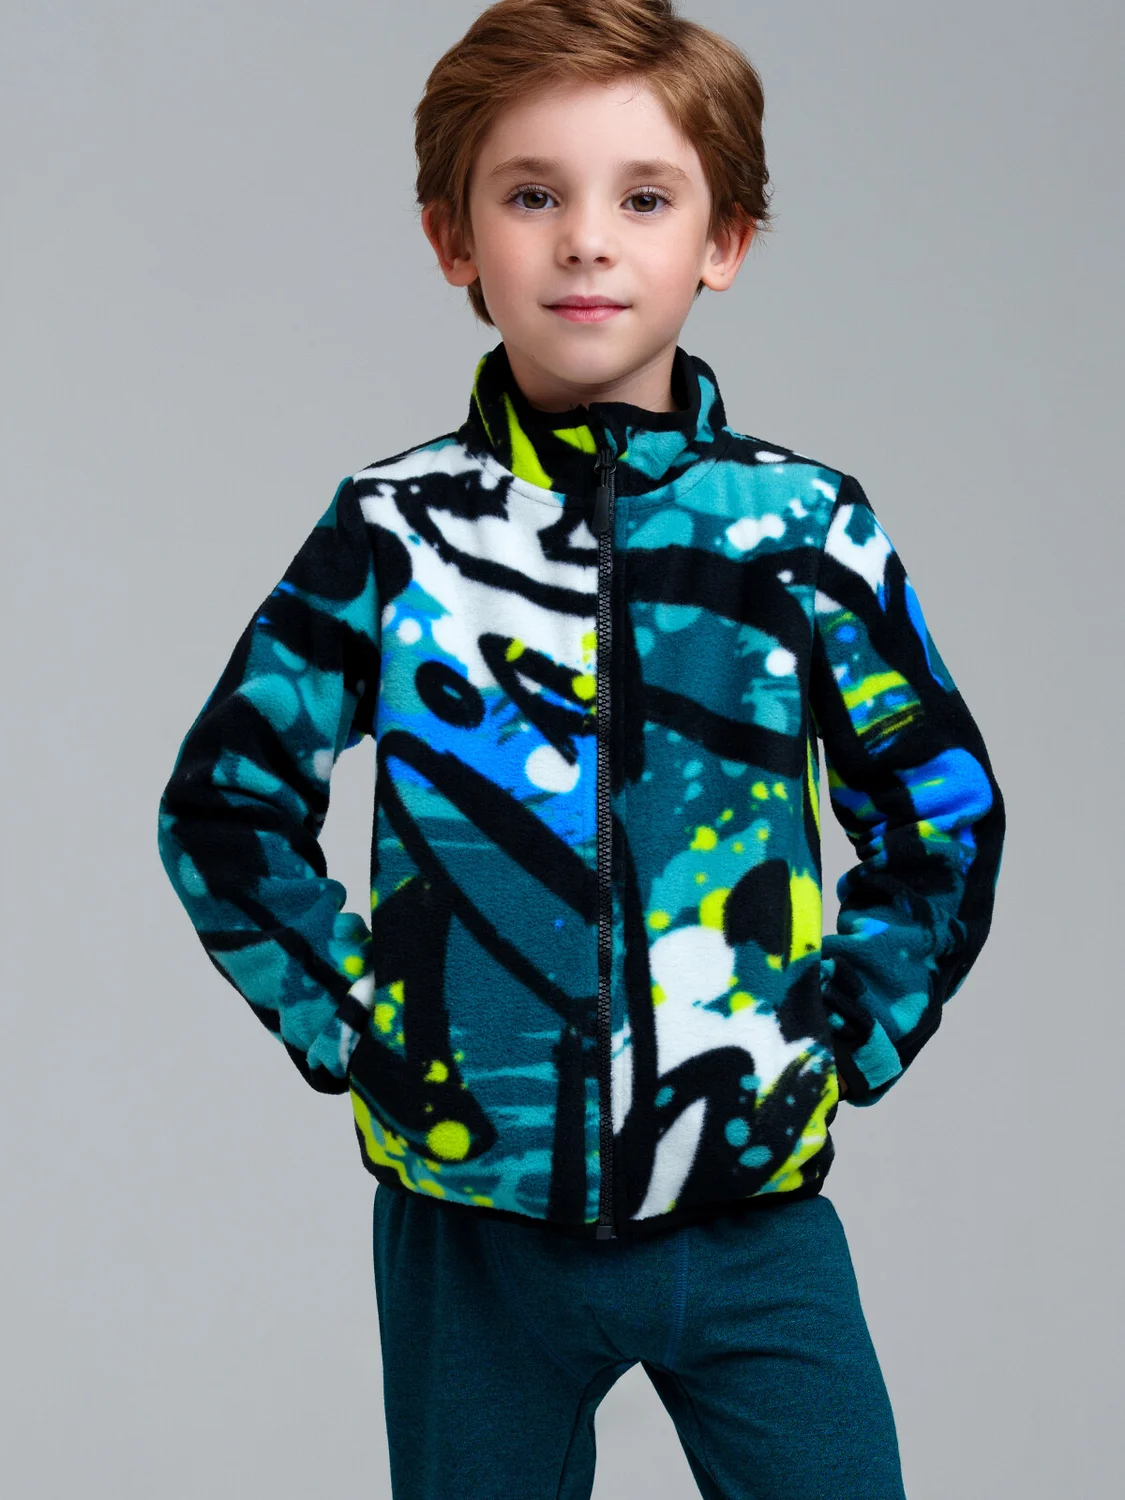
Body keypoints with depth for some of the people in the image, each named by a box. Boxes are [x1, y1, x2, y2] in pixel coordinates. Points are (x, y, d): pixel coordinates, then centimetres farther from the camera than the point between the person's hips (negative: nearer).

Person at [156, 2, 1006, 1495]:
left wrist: (849, 1039, 2)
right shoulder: (394, 533, -3)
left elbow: (946, 817, 8)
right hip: (474, 1218, 0)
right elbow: (225, 805, 5)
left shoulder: (805, 527, -1)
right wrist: (347, 1020, -2)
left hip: (754, 1216, 0)